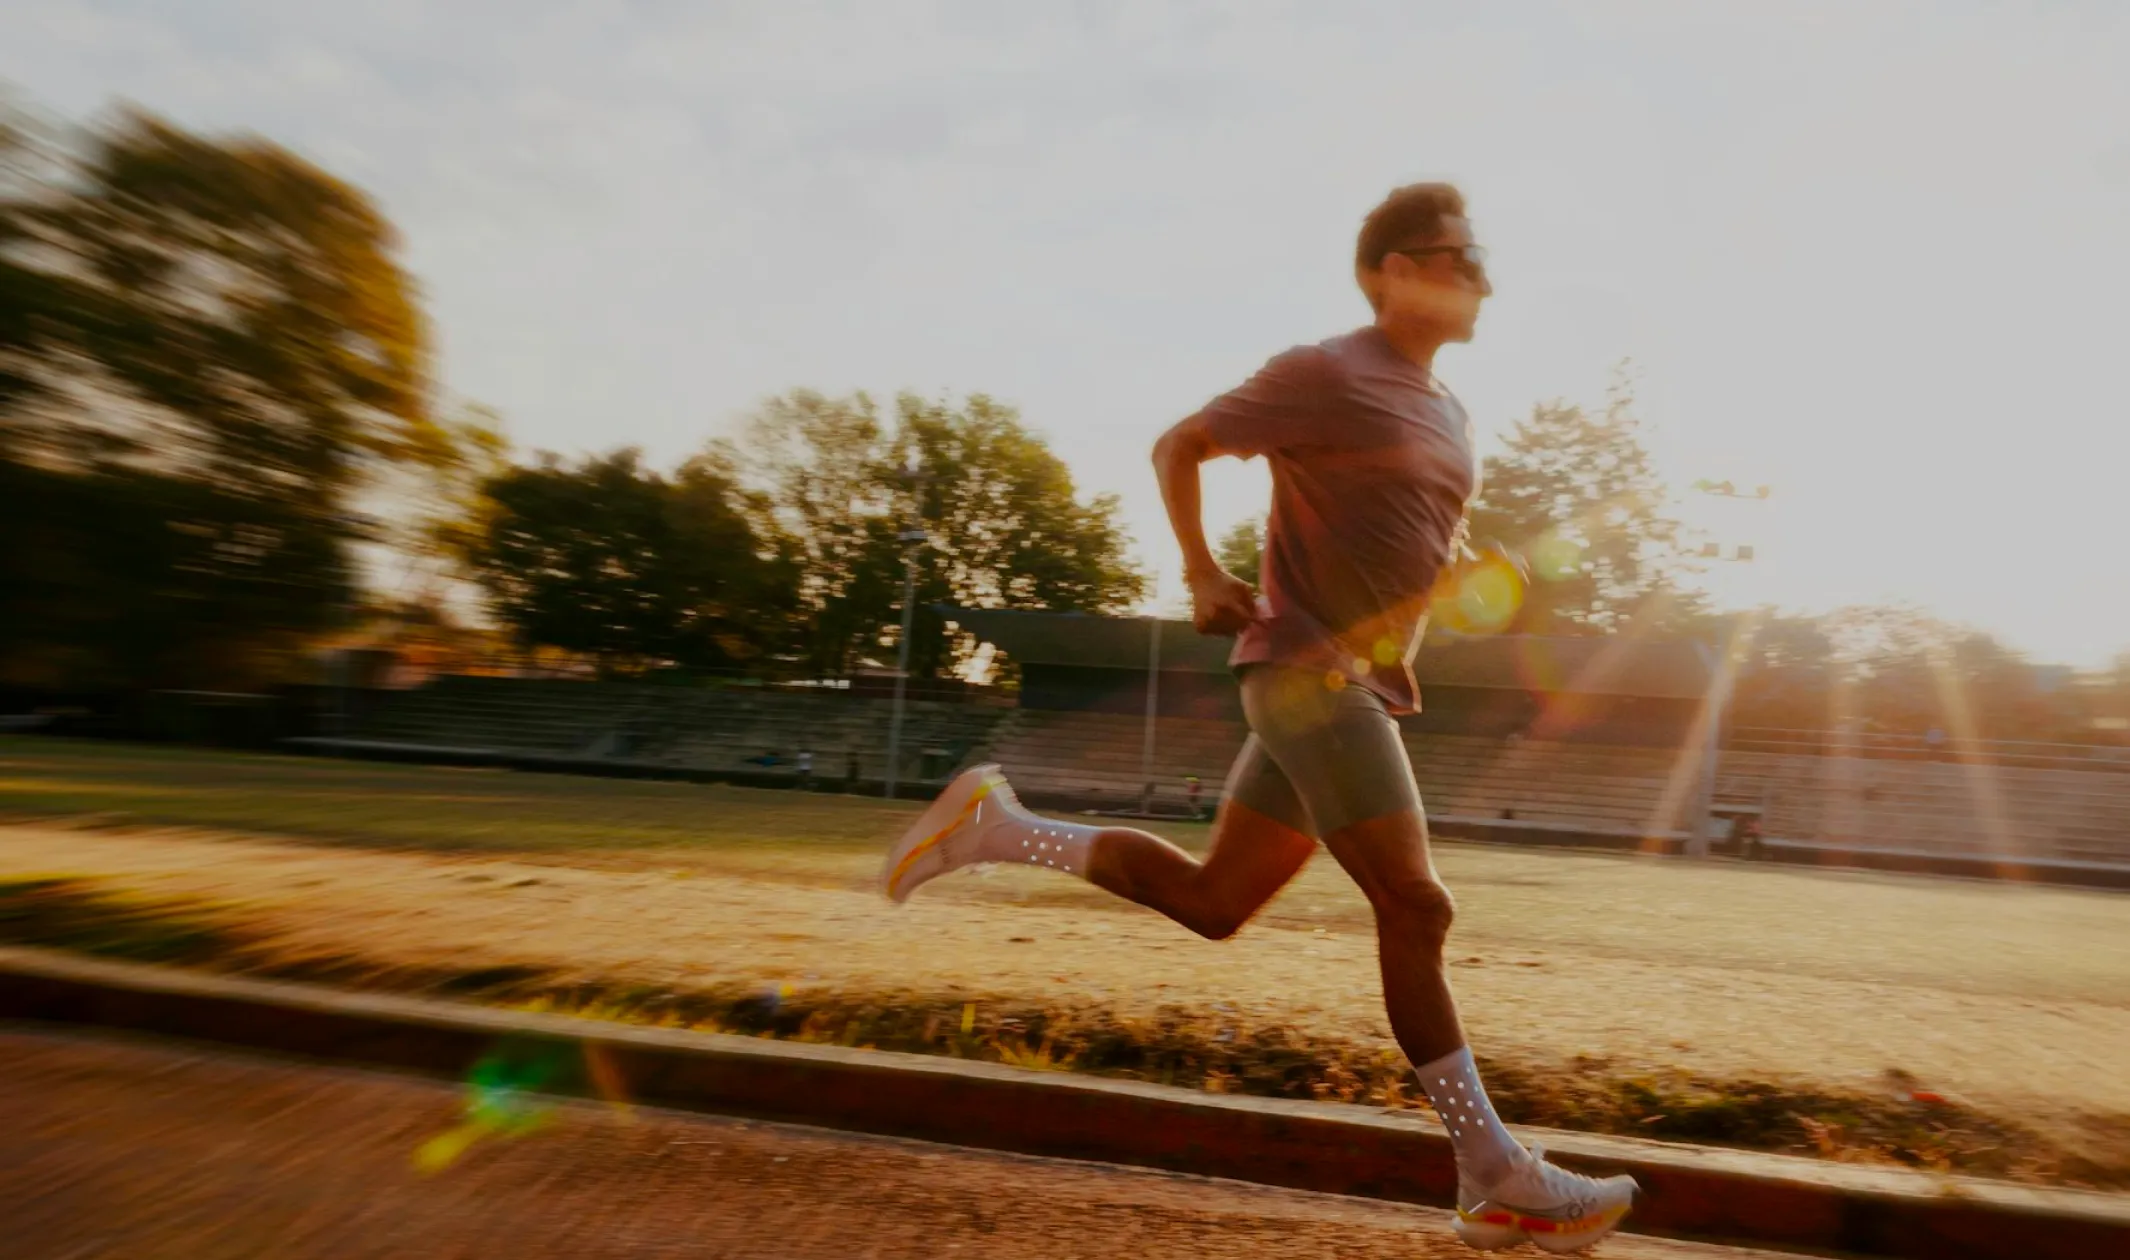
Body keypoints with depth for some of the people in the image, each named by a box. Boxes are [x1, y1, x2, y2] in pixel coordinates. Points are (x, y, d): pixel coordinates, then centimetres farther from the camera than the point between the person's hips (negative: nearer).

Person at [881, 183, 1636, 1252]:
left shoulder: (1449, 415, 20)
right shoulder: (1325, 375, -6)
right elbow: (1178, 447, -2)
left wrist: (1462, 569, 11)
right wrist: (1202, 576, -11)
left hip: (1364, 687, 9)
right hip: (1310, 673, -9)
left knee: (1213, 903, 10)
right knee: (1414, 908, -6)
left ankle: (997, 826, 19)